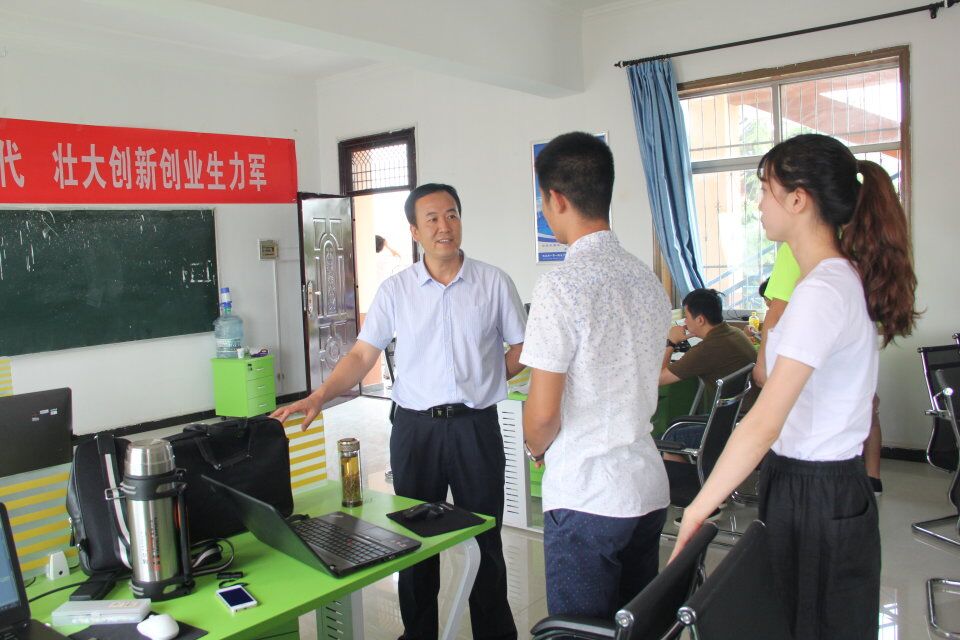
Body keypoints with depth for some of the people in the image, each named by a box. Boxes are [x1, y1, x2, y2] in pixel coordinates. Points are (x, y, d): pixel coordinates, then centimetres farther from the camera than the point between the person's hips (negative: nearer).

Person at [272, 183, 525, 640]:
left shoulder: (494, 283, -1)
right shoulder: (395, 290, 2)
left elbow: (522, 346, 6)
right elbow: (362, 355, -1)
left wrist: (486, 379, -3)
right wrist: (319, 396, -13)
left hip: (476, 426, -1)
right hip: (414, 426, 1)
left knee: (486, 537, 10)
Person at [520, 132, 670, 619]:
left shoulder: (562, 286, -18)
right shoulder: (649, 280, 6)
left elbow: (543, 412, -18)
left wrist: (537, 448, 4)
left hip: (586, 497, -7)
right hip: (649, 486, 8)